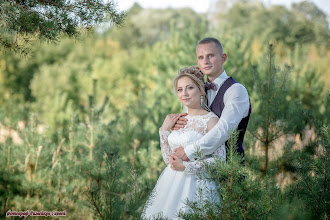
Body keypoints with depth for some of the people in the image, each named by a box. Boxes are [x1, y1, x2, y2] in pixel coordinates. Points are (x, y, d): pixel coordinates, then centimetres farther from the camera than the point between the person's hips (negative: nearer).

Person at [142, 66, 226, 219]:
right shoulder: (179, 120, 11)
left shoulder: (210, 119, -8)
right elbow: (169, 159, 11)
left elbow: (220, 159, -12)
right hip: (172, 184, 6)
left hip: (196, 187, -6)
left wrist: (186, 166, -16)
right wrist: (164, 130, 3)